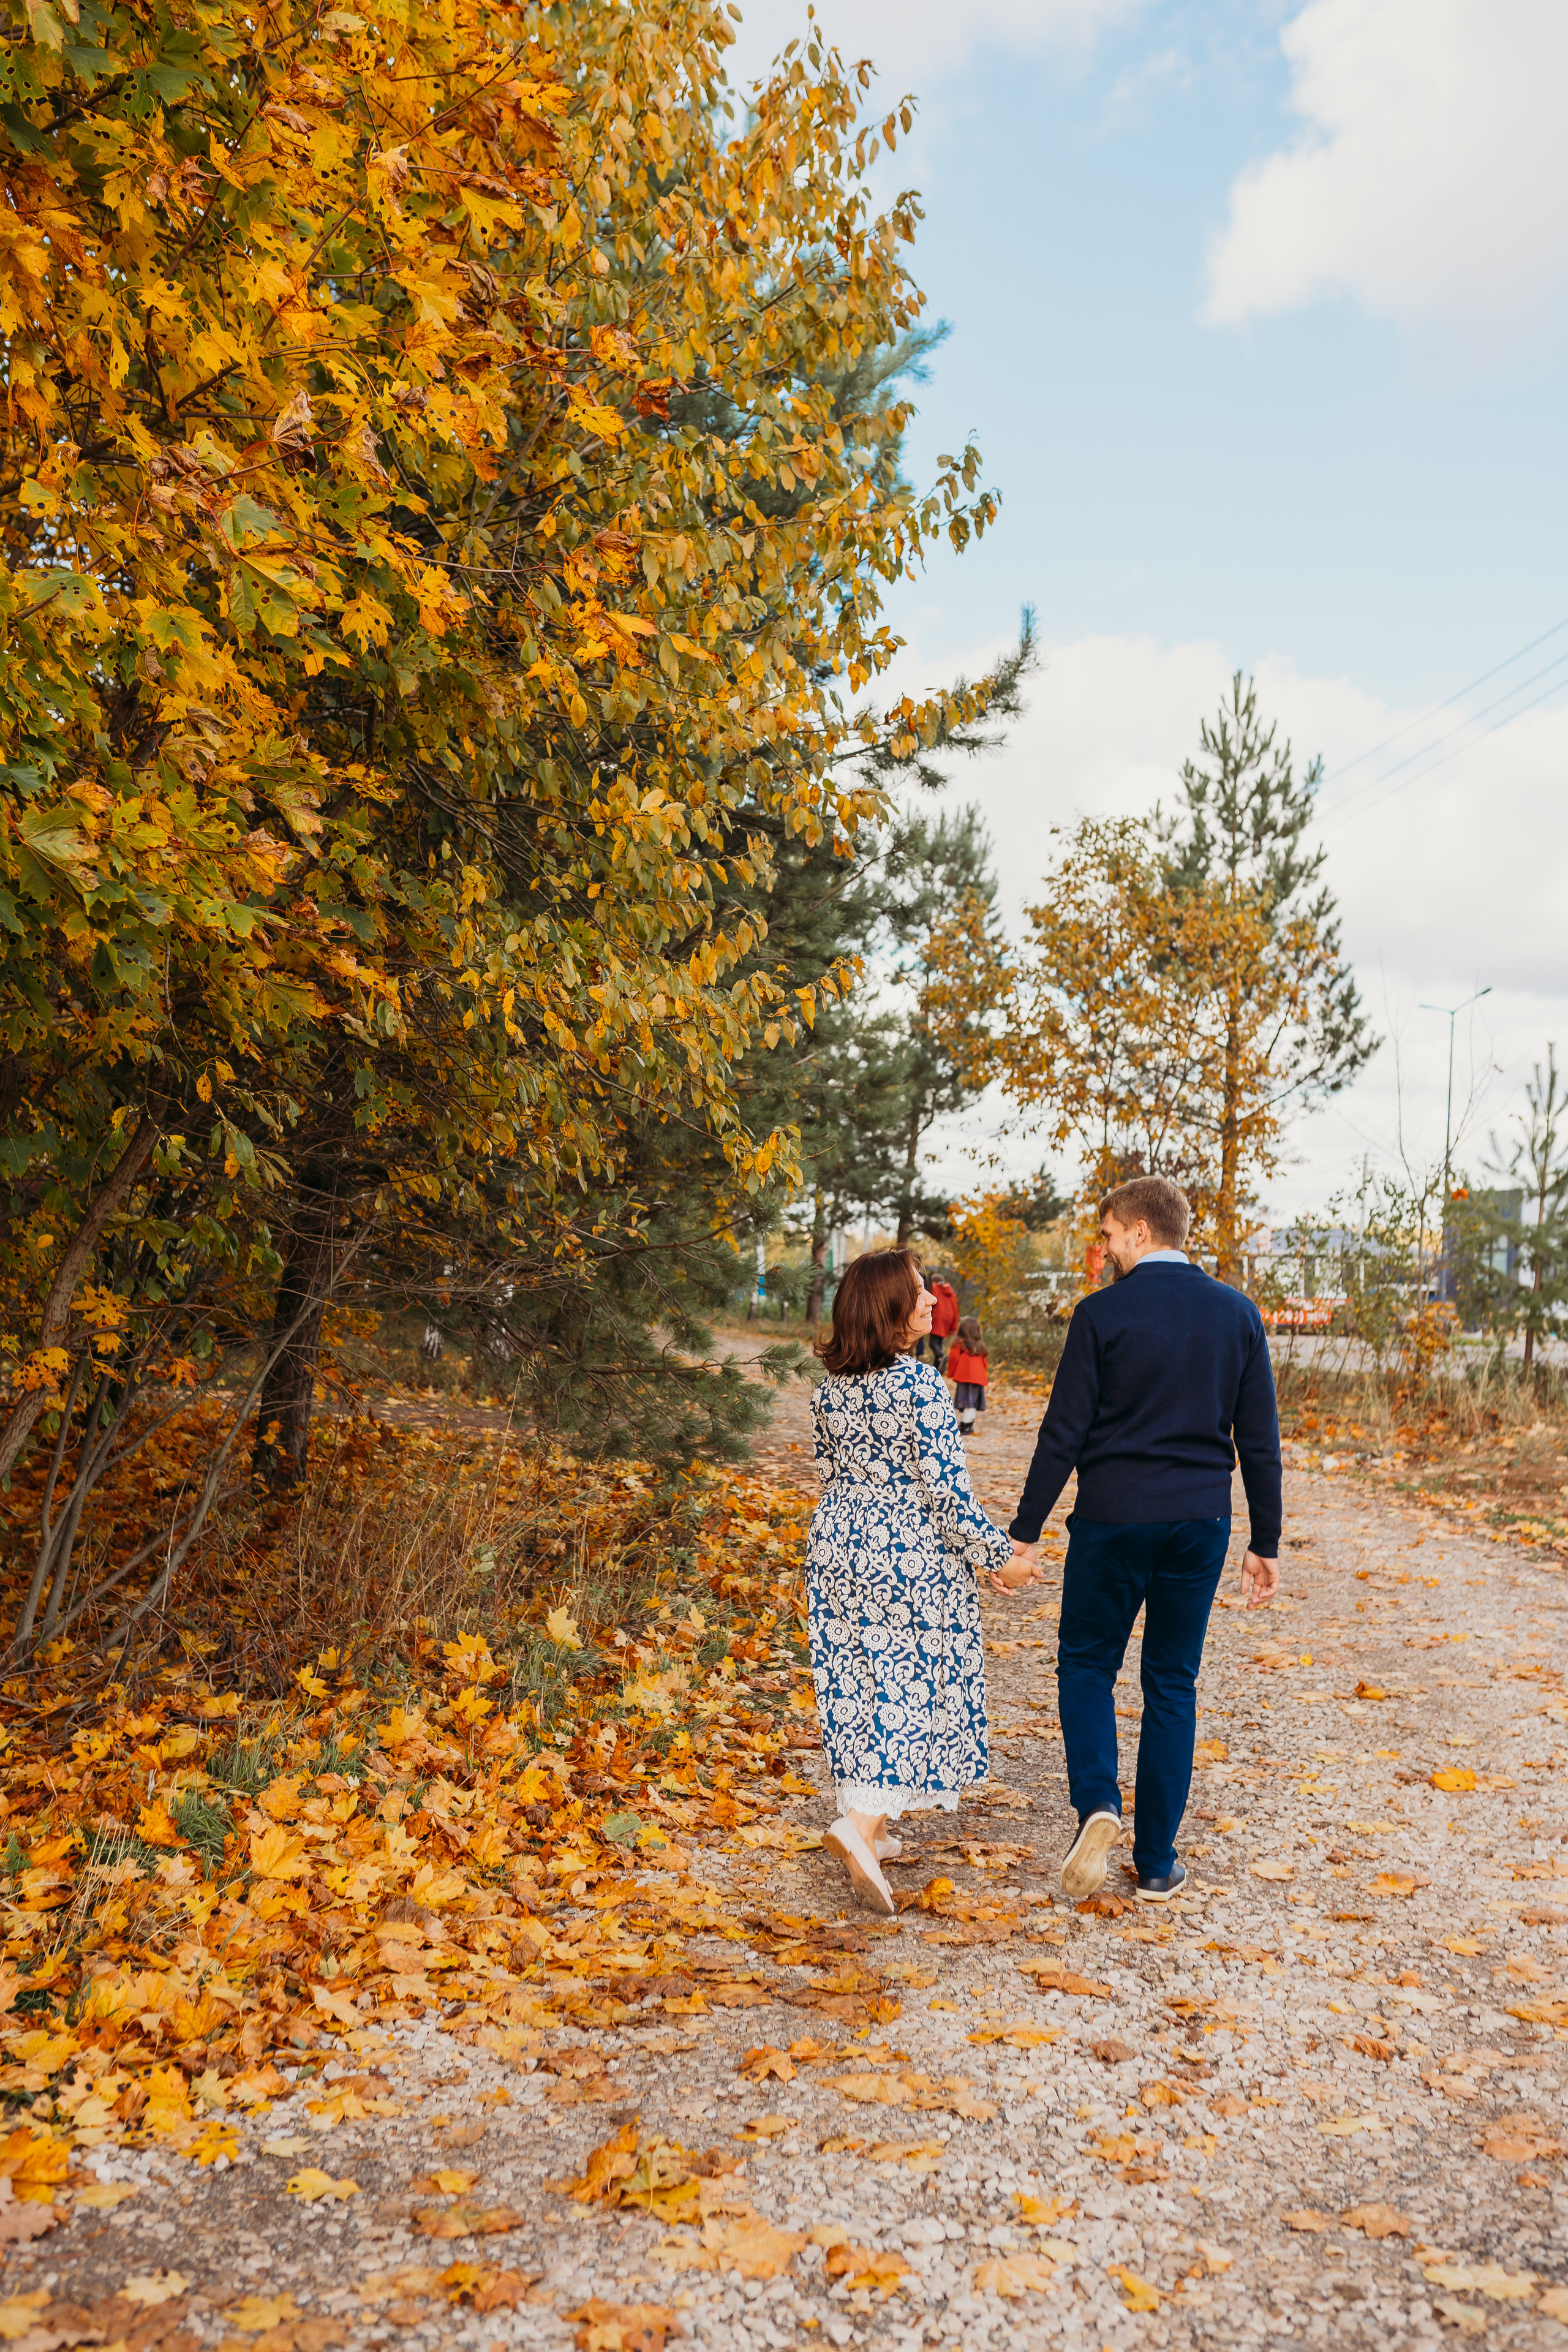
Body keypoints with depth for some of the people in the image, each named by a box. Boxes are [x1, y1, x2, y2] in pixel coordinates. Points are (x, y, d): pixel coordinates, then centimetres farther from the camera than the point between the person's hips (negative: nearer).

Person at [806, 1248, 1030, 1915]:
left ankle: (869, 1828, 25)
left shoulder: (831, 1386, 2)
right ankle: (860, 1825, -9)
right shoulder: (920, 1386, -18)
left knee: (855, 1686, 15)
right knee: (912, 1692, 3)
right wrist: (998, 1557, -6)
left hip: (837, 1551, 7)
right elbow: (946, 1488, -17)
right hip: (912, 1560, -7)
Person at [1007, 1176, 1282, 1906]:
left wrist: (1025, 1531, -2)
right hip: (1201, 1524, 3)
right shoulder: (1237, 1314, 3)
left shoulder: (1102, 1314, -8)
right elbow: (1260, 1440, 5)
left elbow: (1064, 1433, -8)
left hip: (1114, 1518, -3)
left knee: (1086, 1663, 15)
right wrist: (1265, 1543, 12)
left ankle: (1097, 1803, -7)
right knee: (1173, 1685, 13)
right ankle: (1157, 1863, 17)